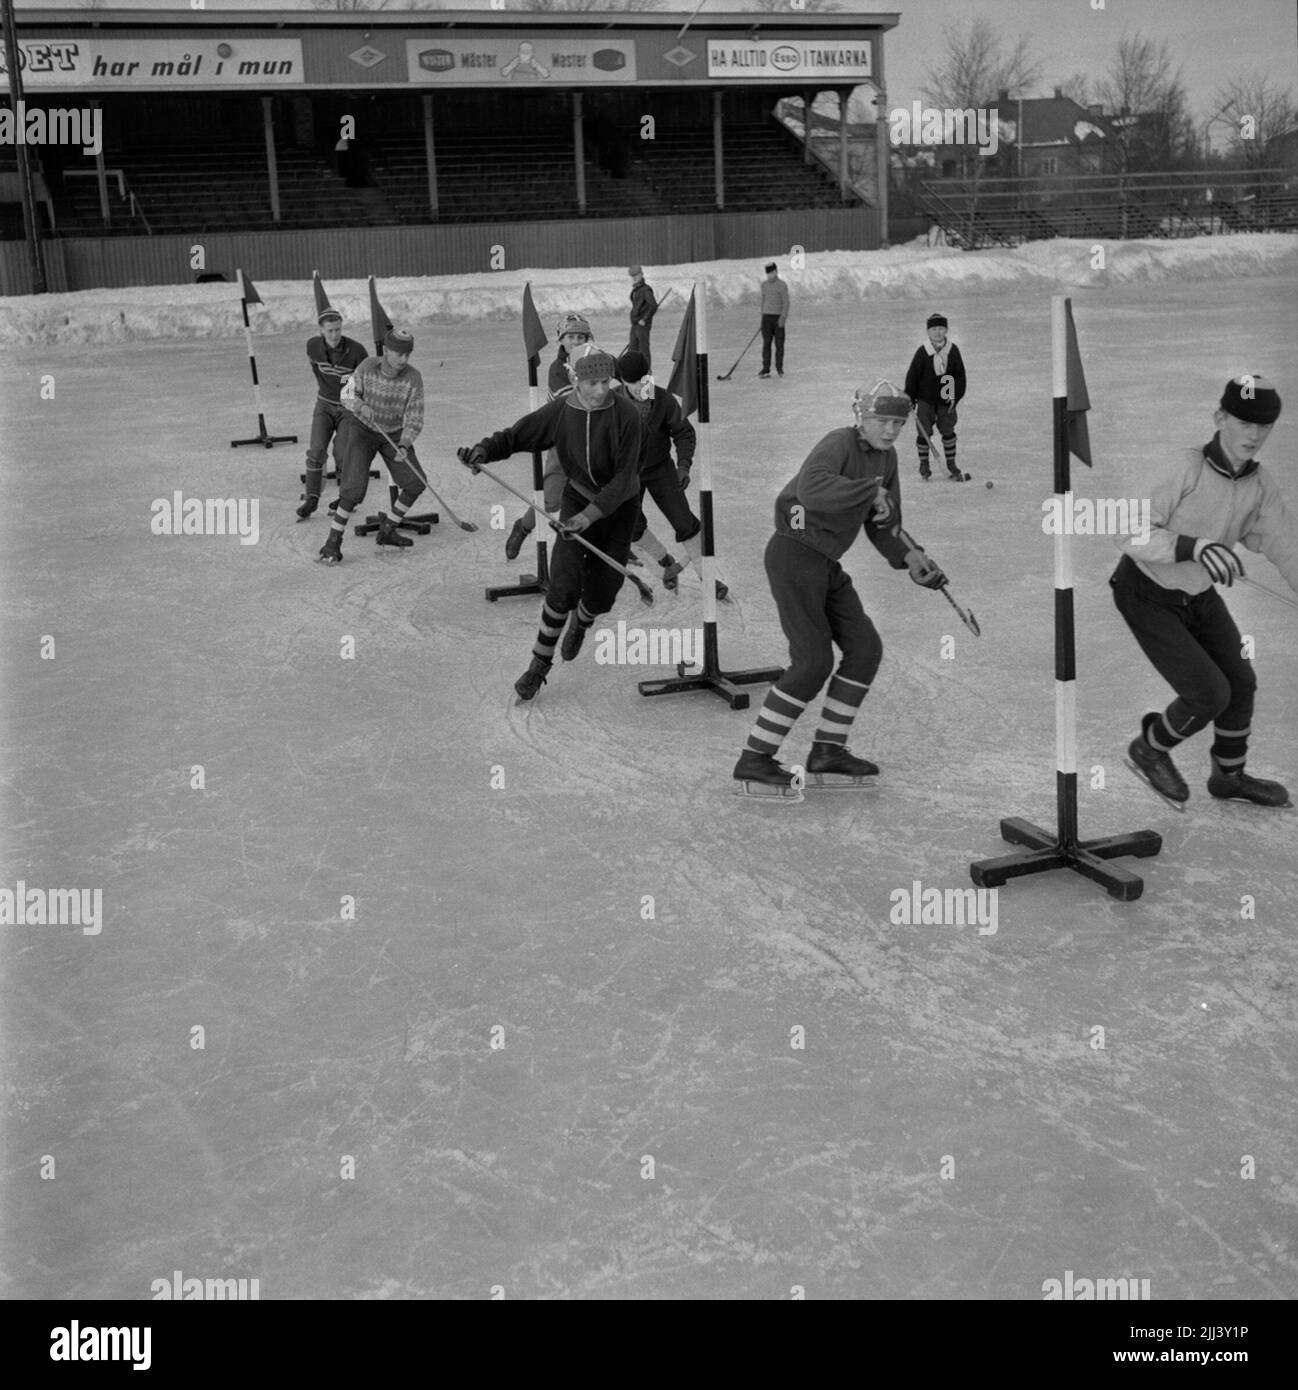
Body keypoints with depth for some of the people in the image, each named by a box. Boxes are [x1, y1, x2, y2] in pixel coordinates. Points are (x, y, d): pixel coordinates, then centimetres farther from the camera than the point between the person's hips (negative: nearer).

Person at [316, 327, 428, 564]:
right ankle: (332, 544, -9)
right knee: (354, 488, -19)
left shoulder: (413, 378, -20)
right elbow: (347, 394, -7)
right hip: (362, 429, -3)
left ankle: (387, 530, 17)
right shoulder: (367, 367, -21)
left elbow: (414, 419, -17)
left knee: (415, 483, -4)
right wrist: (361, 406, -29)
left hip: (395, 434, 3)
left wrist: (404, 446, -32)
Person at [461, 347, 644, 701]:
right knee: (564, 587, -15)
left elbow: (624, 478, -23)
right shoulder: (560, 411, -13)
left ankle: (581, 623, 43)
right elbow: (515, 436, -6)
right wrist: (483, 450, -28)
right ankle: (540, 663, 0)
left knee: (600, 595, 4)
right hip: (577, 498, 1)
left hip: (618, 506, -1)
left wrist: (589, 515, -33)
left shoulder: (626, 415, -21)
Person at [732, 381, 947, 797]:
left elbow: (880, 525, 16)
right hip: (794, 554, -9)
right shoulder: (839, 443, -16)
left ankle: (827, 752, 13)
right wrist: (872, 490, -31)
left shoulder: (886, 457, 12)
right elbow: (810, 489, -38)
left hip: (825, 562, 9)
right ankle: (753, 761, -6)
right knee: (813, 662, -12)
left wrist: (908, 557, -1)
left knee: (865, 649, 5)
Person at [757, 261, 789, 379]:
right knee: (766, 343, -3)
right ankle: (765, 370, -5)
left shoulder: (782, 285, -6)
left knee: (779, 343, 1)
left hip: (778, 317, -4)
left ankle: (779, 367, 16)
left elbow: (786, 302, -10)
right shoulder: (764, 285, 11)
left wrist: (783, 317, -20)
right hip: (767, 316, 4)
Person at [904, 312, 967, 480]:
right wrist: (910, 399, -5)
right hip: (925, 399, -1)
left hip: (945, 400, 2)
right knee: (924, 433, 0)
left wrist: (956, 396, -4)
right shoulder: (922, 352, -13)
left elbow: (960, 375, 1)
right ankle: (924, 464, 17)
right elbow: (912, 376, -6)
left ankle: (951, 465, 15)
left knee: (948, 431, 4)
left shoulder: (953, 351, -7)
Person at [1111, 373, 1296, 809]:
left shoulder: (1259, 484, -7)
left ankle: (1230, 776, 37)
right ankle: (1150, 749, 20)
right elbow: (1134, 536, -29)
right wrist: (1194, 547, -44)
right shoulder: (1188, 467, -26)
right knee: (1209, 694, -10)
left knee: (1240, 683, 13)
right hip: (1147, 596, -7)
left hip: (1199, 595, 7)